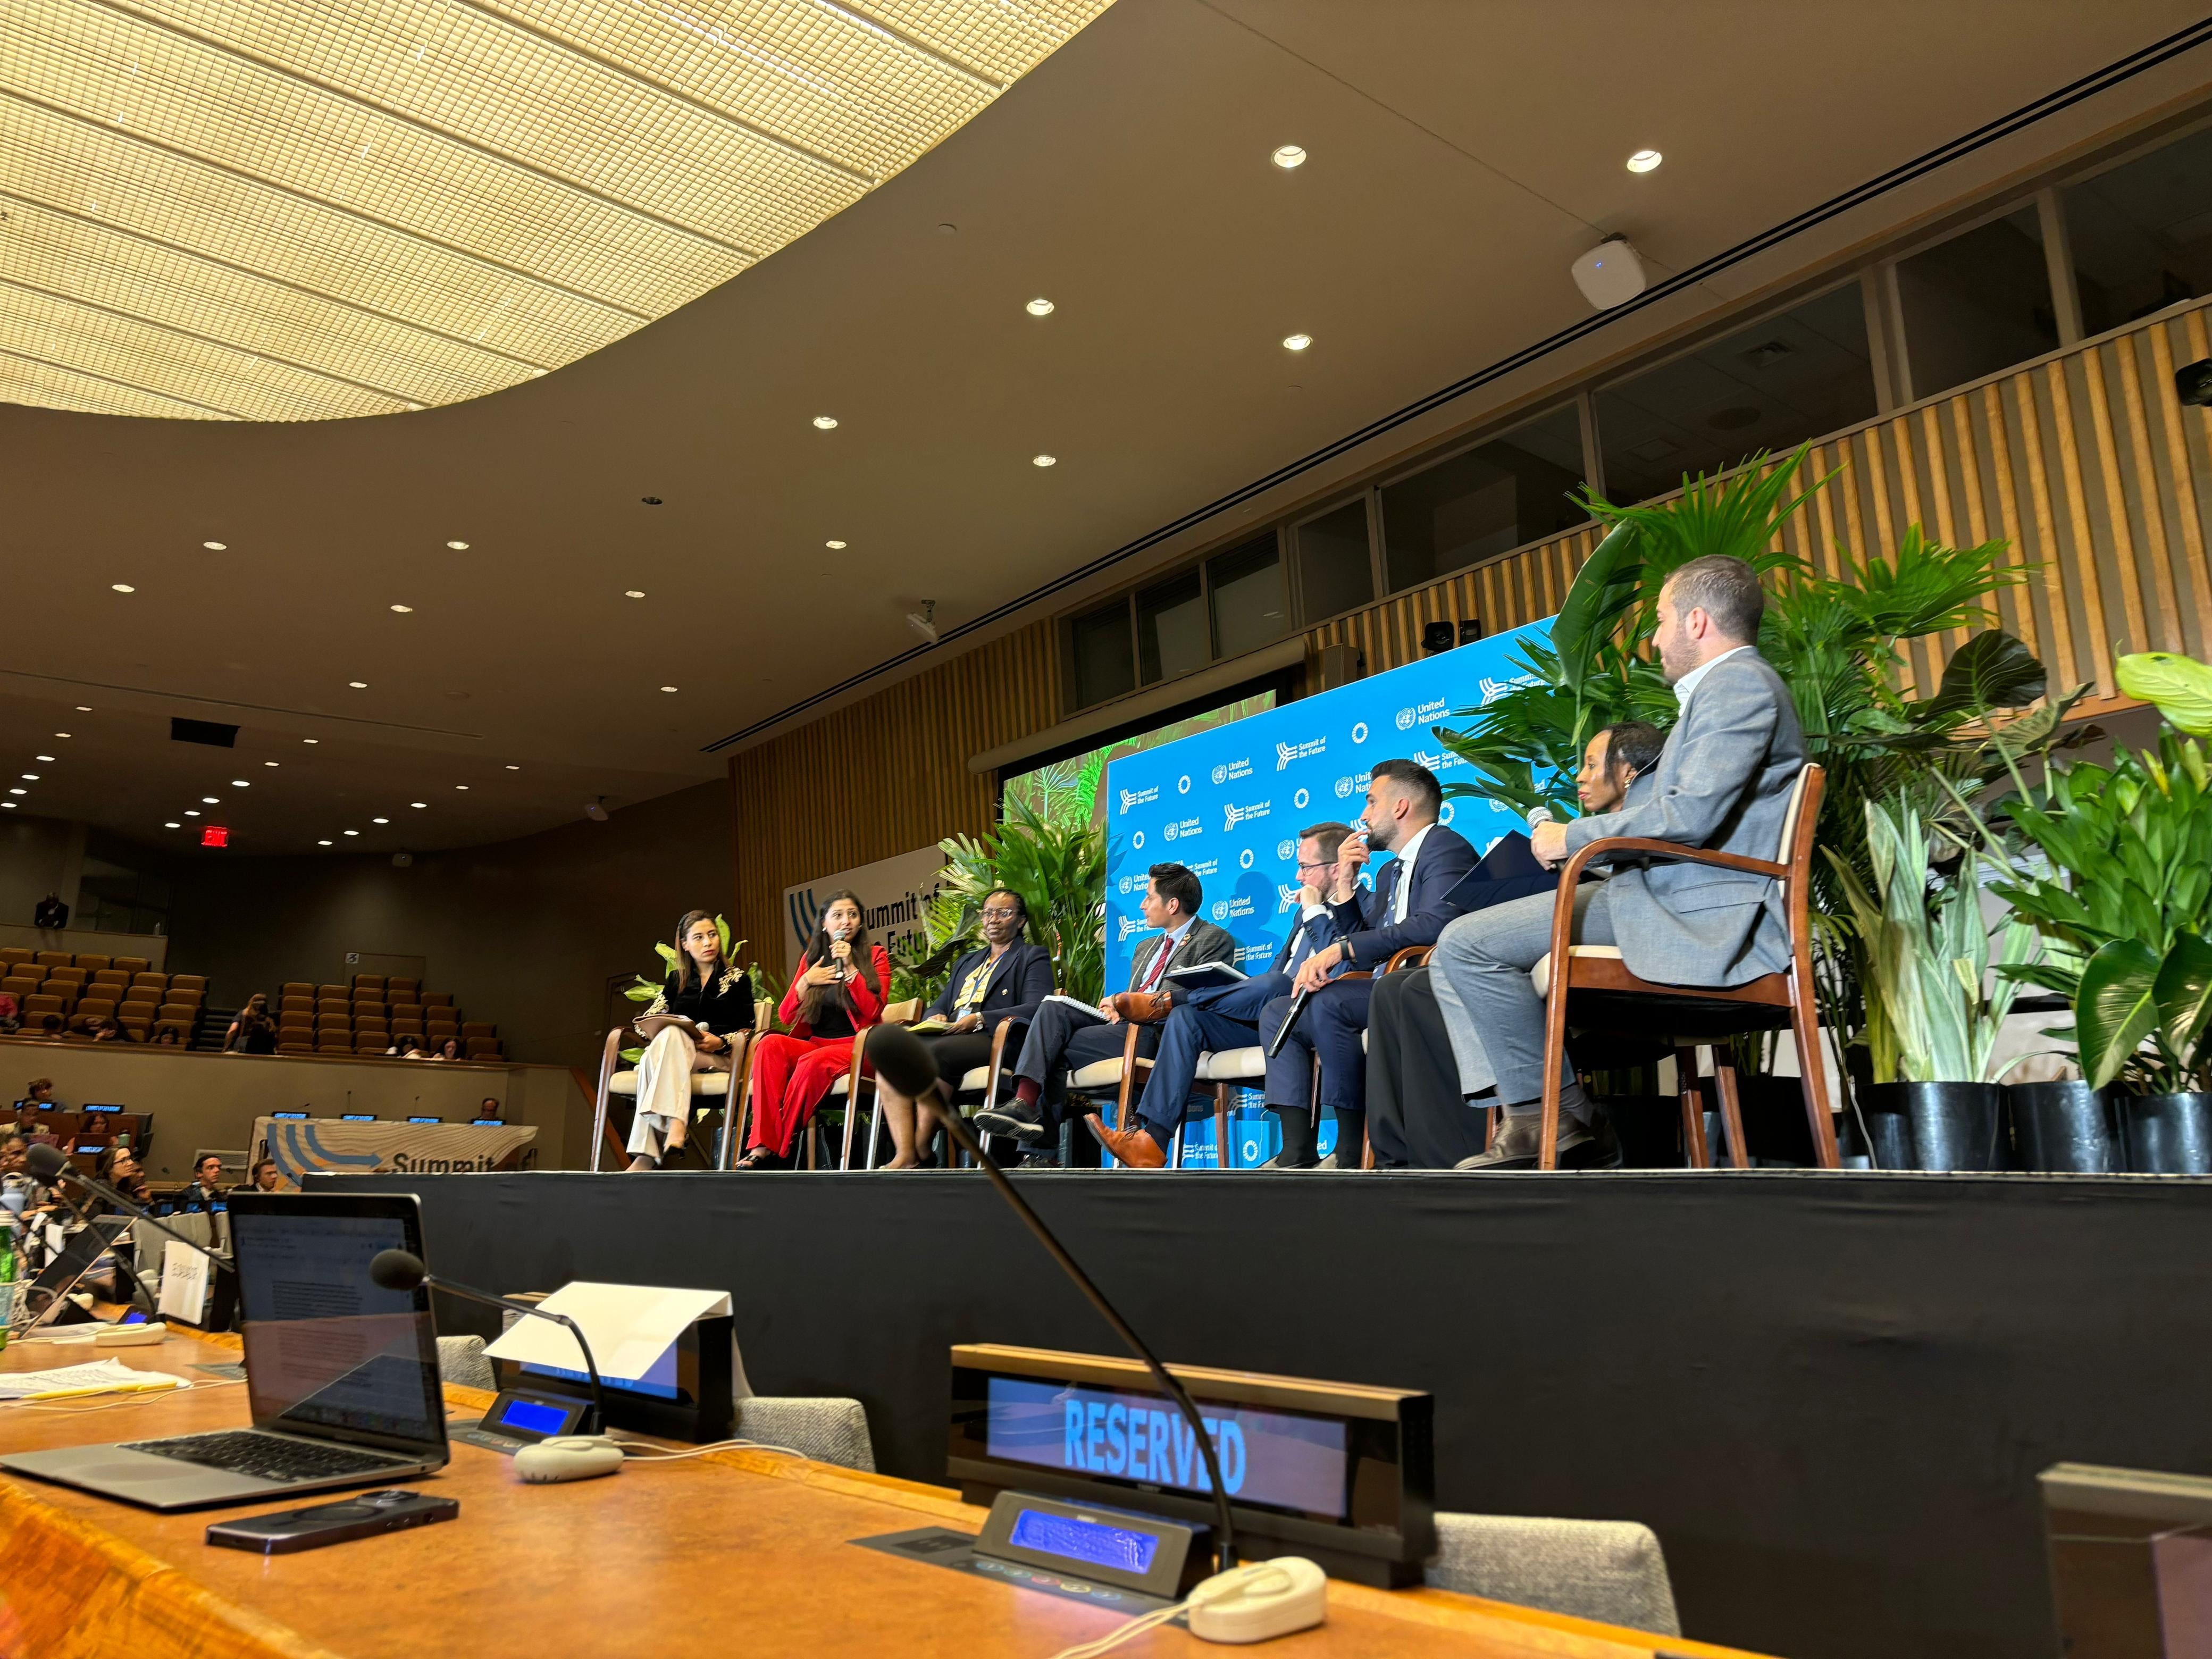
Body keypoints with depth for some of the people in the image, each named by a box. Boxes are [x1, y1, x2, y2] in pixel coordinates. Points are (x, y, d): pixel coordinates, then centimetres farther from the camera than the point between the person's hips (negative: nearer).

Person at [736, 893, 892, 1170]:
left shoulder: (875, 956, 6)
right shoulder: (811, 958, 15)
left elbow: (873, 1012, -8)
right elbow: (787, 1017, 11)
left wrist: (850, 967, -13)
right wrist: (806, 981, -4)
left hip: (857, 1047, -4)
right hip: (815, 1043, 4)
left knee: (814, 1061, -35)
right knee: (770, 1045, -27)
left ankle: (779, 1151, -28)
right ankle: (761, 1146, -35)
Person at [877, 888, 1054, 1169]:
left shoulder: (1034, 957, 12)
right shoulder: (967, 962, 33)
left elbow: (1035, 1009, -6)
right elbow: (938, 1005, 28)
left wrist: (980, 1019, -16)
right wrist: (935, 1017, 2)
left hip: (995, 1041, -6)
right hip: (950, 1037, 6)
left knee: (933, 1053, -36)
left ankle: (920, 1154, -27)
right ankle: (904, 1156, -32)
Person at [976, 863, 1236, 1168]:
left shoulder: (1214, 940, 3)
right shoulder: (1146, 948, 30)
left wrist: (1149, 1003, -13)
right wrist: (1117, 1006, 3)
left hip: (1159, 1035, -8)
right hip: (1127, 1025, 8)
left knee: (1052, 1050, -18)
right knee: (1054, 1010, -18)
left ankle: (1043, 1151, -16)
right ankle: (1024, 1103, -29)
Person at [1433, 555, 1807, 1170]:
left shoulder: (1739, 683, -10)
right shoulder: (1727, 685, 25)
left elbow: (1690, 815, -22)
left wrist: (1574, 838, -10)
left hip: (1698, 917, -11)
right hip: (1667, 897, 11)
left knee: (1467, 945, -20)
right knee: (1459, 948, 8)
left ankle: (1555, 1116, -8)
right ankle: (1523, 1118, -2)